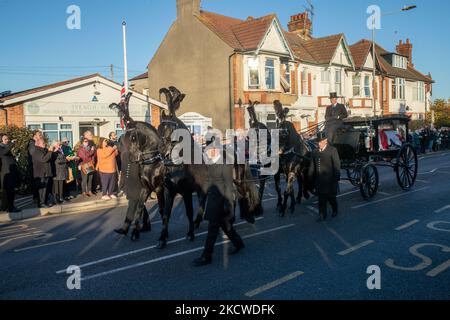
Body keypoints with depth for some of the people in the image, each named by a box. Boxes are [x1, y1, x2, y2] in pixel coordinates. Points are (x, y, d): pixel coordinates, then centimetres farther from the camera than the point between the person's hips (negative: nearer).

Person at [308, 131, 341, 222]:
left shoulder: (332, 150, -2)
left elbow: (337, 164, -6)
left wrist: (337, 177, -12)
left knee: (330, 197, 6)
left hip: (330, 179, -4)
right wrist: (310, 177, 12)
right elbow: (312, 166, 15)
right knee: (321, 198, 5)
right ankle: (322, 215, 12)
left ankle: (335, 210, 32)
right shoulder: (315, 152, 12)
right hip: (319, 180, 4)